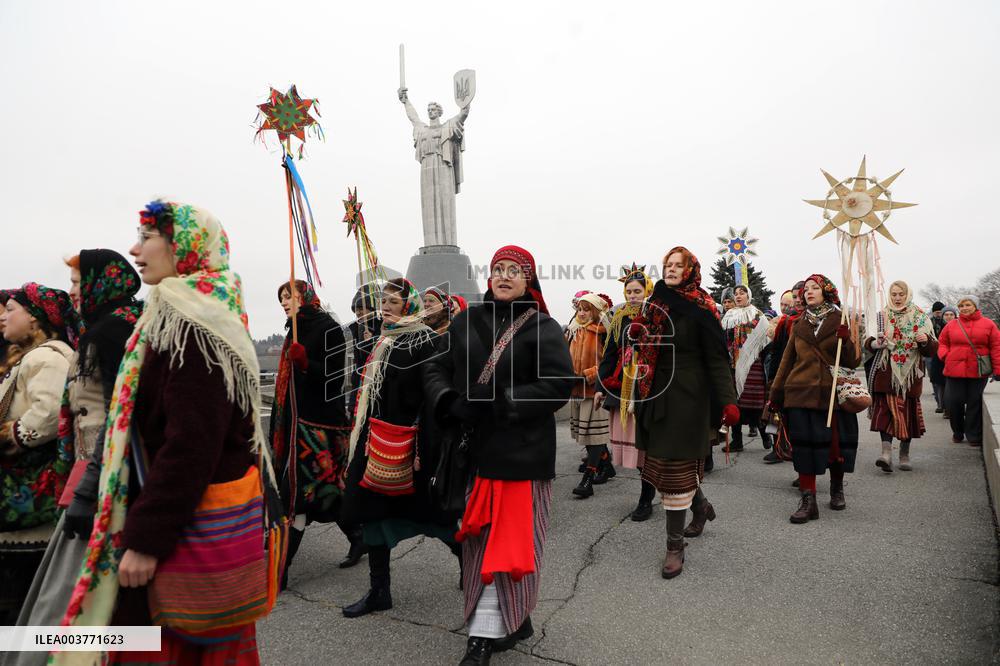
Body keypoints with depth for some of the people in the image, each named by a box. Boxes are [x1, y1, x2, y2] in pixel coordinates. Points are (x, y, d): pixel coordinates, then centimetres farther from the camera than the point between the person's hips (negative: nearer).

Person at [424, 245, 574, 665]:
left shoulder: (543, 329, -5)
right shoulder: (466, 322, 9)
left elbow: (560, 384, -16)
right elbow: (438, 368, 11)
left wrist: (499, 404, -20)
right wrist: (449, 402, -10)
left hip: (522, 453, -5)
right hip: (477, 449, 5)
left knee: (506, 543, 2)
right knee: (482, 539, 14)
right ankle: (515, 622, 34)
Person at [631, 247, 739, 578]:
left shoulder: (700, 309, -7)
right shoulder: (656, 303, 11)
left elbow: (717, 358, -11)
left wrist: (727, 401, -21)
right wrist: (638, 333, -4)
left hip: (687, 396, -6)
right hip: (657, 394, 6)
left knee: (677, 466, -5)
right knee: (662, 460, 13)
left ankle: (675, 545, 7)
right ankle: (701, 505, 42)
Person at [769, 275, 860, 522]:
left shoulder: (841, 321, 4)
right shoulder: (799, 325, 13)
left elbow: (853, 361, -2)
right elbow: (787, 360, 17)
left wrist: (845, 341, -20)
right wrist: (776, 393, 15)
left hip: (833, 393, -2)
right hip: (801, 394, 2)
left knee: (835, 444, 6)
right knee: (804, 445, -4)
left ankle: (837, 489, 31)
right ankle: (808, 500, 0)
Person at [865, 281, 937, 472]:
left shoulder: (920, 318, 6)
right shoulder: (881, 316, 7)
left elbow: (933, 349, 3)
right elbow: (868, 342, 6)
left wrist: (926, 341, -19)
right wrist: (875, 344, -17)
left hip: (911, 373, 1)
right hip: (886, 372, -1)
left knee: (909, 411, 5)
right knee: (886, 409, -13)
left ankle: (904, 454, 19)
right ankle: (886, 452, -20)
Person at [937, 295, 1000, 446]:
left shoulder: (988, 324, 3)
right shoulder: (951, 325, 7)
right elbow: (942, 343, 14)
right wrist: (945, 356, -5)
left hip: (978, 371, -1)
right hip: (955, 370, 1)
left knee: (975, 403, 3)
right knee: (953, 402, 1)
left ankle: (974, 436, 16)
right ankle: (958, 433, 20)